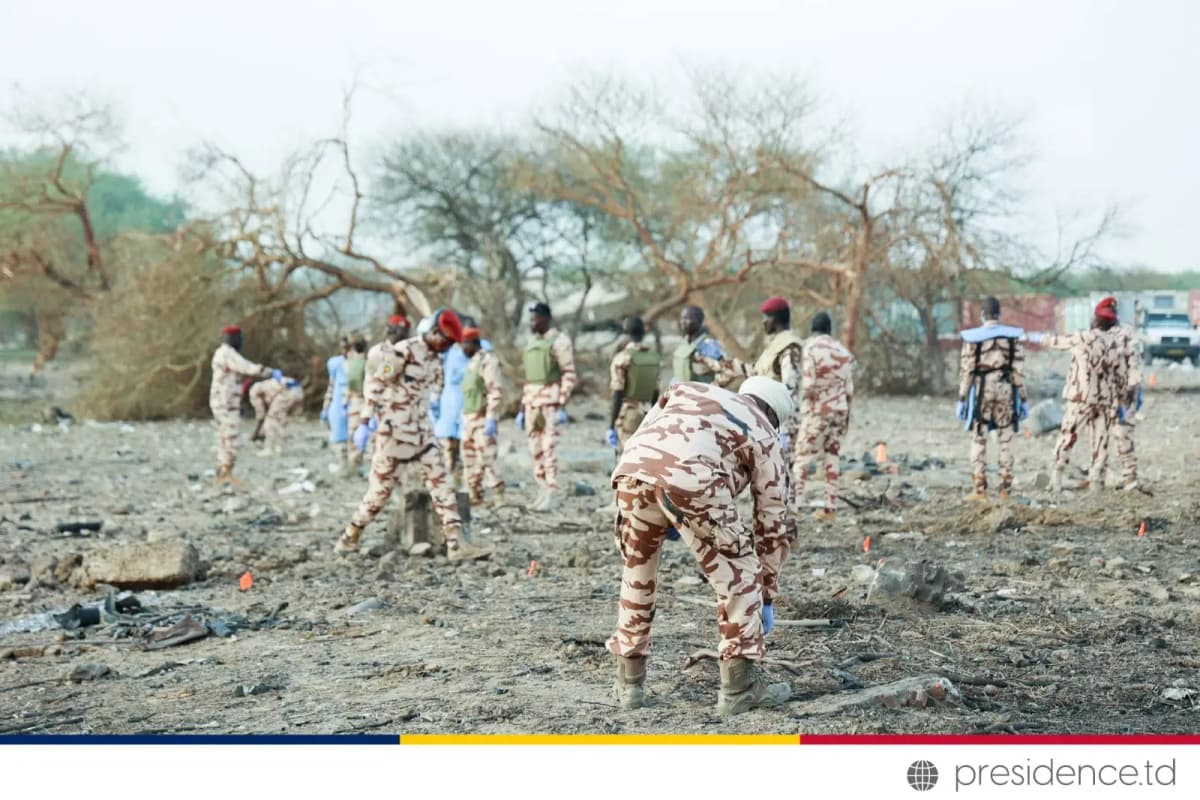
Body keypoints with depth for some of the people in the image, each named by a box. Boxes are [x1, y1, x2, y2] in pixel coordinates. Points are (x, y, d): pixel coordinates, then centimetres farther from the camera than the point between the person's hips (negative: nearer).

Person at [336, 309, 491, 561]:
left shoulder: (435, 358, 9)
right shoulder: (404, 350, -15)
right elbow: (374, 384, -14)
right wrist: (379, 417, -16)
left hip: (423, 431, 7)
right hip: (395, 431, -7)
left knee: (441, 483, -3)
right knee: (380, 488, 1)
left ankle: (457, 545, -7)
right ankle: (348, 539, 17)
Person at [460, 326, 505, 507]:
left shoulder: (487, 360, -12)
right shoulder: (472, 362, 17)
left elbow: (497, 391, -18)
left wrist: (491, 419, -22)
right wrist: (464, 417, 20)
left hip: (483, 420, -10)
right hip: (469, 419, 10)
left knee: (487, 459, -11)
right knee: (469, 460, 10)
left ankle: (499, 499, -8)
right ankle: (475, 497, 17)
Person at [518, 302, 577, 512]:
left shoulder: (559, 341, -5)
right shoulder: (532, 343, 19)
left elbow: (570, 375, -10)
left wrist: (562, 406, -17)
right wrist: (522, 408, 20)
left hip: (551, 403, -8)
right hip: (532, 403, 8)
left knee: (549, 448, -11)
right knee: (536, 450, 7)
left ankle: (552, 495, -10)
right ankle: (543, 493, 13)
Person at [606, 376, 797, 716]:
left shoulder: (690, 390, 39)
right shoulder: (765, 437, 29)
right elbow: (773, 522, 31)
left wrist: (664, 518, 33)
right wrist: (768, 595, 40)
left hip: (631, 468, 4)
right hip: (689, 478, -4)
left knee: (636, 571, 25)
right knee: (738, 575, 15)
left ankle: (629, 682, 32)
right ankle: (740, 686, 16)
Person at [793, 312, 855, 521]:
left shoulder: (810, 348, -8)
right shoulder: (843, 351, 8)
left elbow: (809, 384, -15)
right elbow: (849, 389, 9)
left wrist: (802, 407, -2)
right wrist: (846, 415, 17)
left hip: (817, 411, -5)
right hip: (839, 410, 5)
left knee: (802, 457, -2)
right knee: (832, 458, 8)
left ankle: (795, 501, -11)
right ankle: (830, 506, 7)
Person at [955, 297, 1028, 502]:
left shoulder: (972, 338, -5)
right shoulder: (1013, 336, 0)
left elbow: (966, 370, -4)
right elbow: (1018, 370, 0)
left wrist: (962, 399, 1)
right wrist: (1023, 399, 5)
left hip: (981, 390, -2)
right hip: (1005, 389, 2)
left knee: (979, 440, 3)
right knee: (1005, 441, 8)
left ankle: (979, 489, 0)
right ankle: (1004, 489, 7)